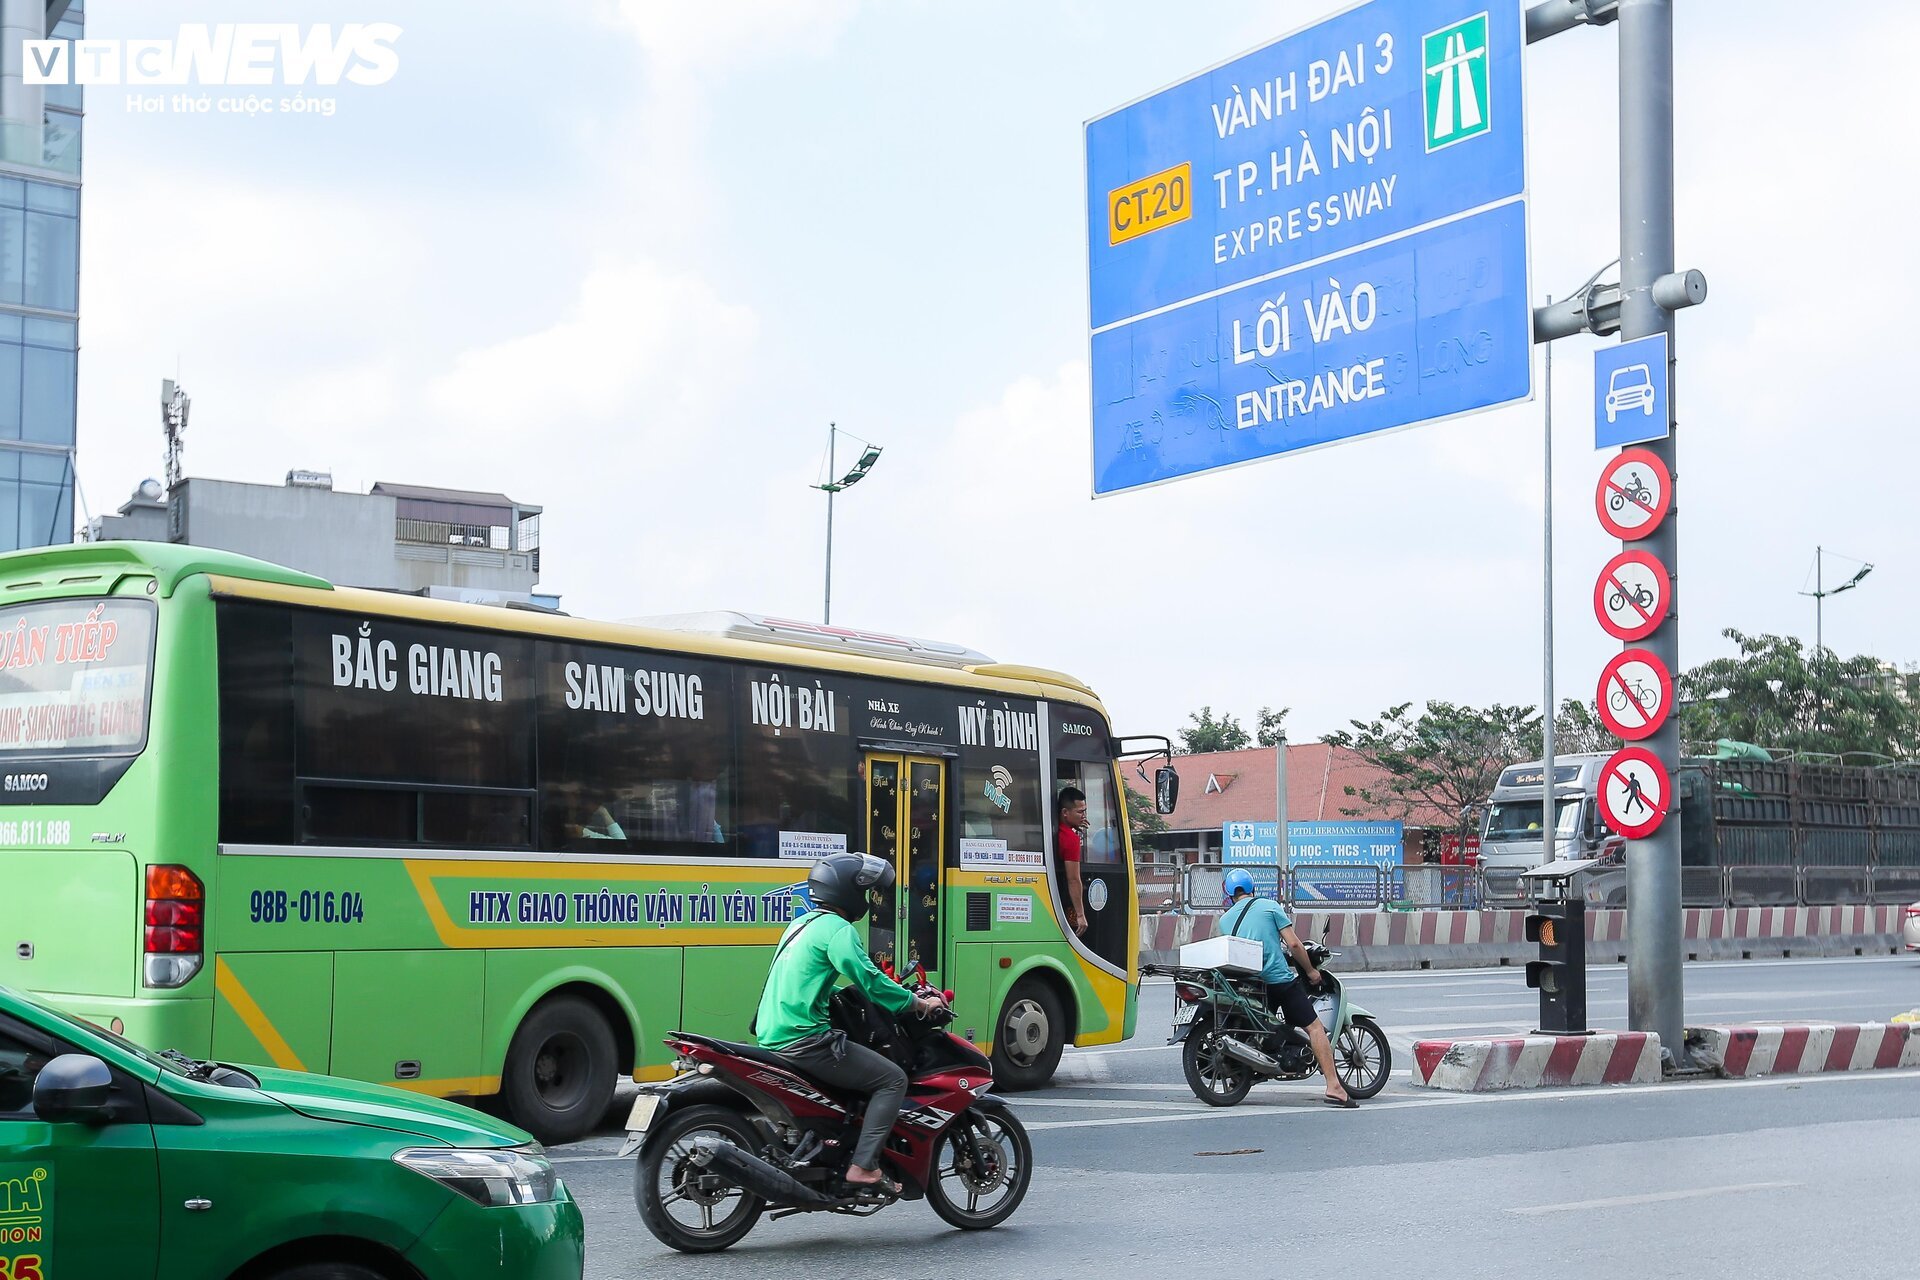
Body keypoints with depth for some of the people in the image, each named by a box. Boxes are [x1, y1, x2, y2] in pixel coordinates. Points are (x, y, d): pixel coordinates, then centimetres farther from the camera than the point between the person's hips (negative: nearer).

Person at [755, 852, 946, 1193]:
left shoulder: (802, 924, 20)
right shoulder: (837, 929, -9)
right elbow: (870, 981, -17)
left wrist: (850, 994, 30)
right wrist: (920, 1003, -7)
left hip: (773, 1037, 10)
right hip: (804, 1040, -10)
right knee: (892, 1079, -7)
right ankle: (864, 1165, -17)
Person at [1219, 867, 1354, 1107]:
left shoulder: (1225, 920, 11)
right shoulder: (1269, 906, 1)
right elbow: (1293, 944, -4)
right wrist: (1310, 970, 8)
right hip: (1280, 979, -4)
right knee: (1315, 1028, -3)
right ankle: (1334, 1088, -14)